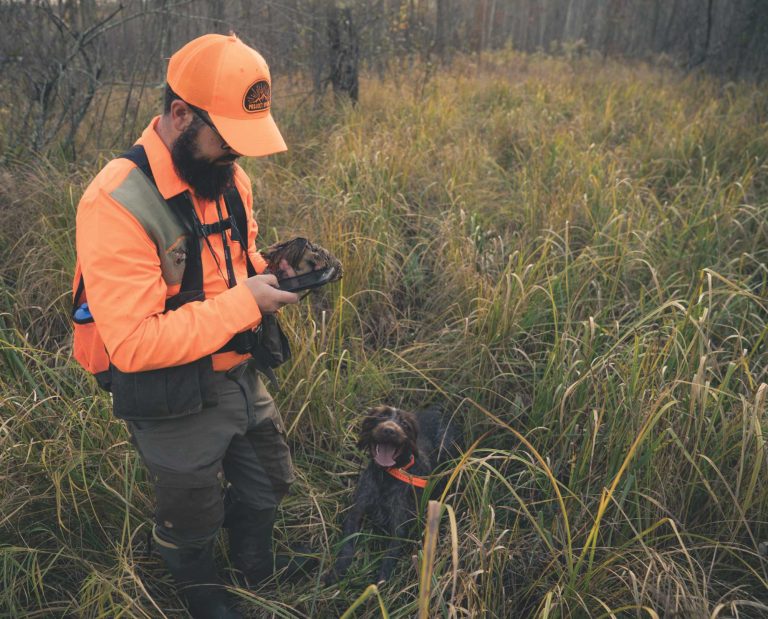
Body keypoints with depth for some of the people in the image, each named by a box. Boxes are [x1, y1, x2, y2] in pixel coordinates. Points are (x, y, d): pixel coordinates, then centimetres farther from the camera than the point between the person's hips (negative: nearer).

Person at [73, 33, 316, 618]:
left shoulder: (228, 176, -5)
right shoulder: (117, 203, -30)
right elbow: (132, 344, -32)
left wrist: (269, 274, -10)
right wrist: (243, 303, -31)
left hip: (242, 377, 7)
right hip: (175, 406, -6)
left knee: (268, 483, 27)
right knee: (191, 516, 20)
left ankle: (258, 568, 59)